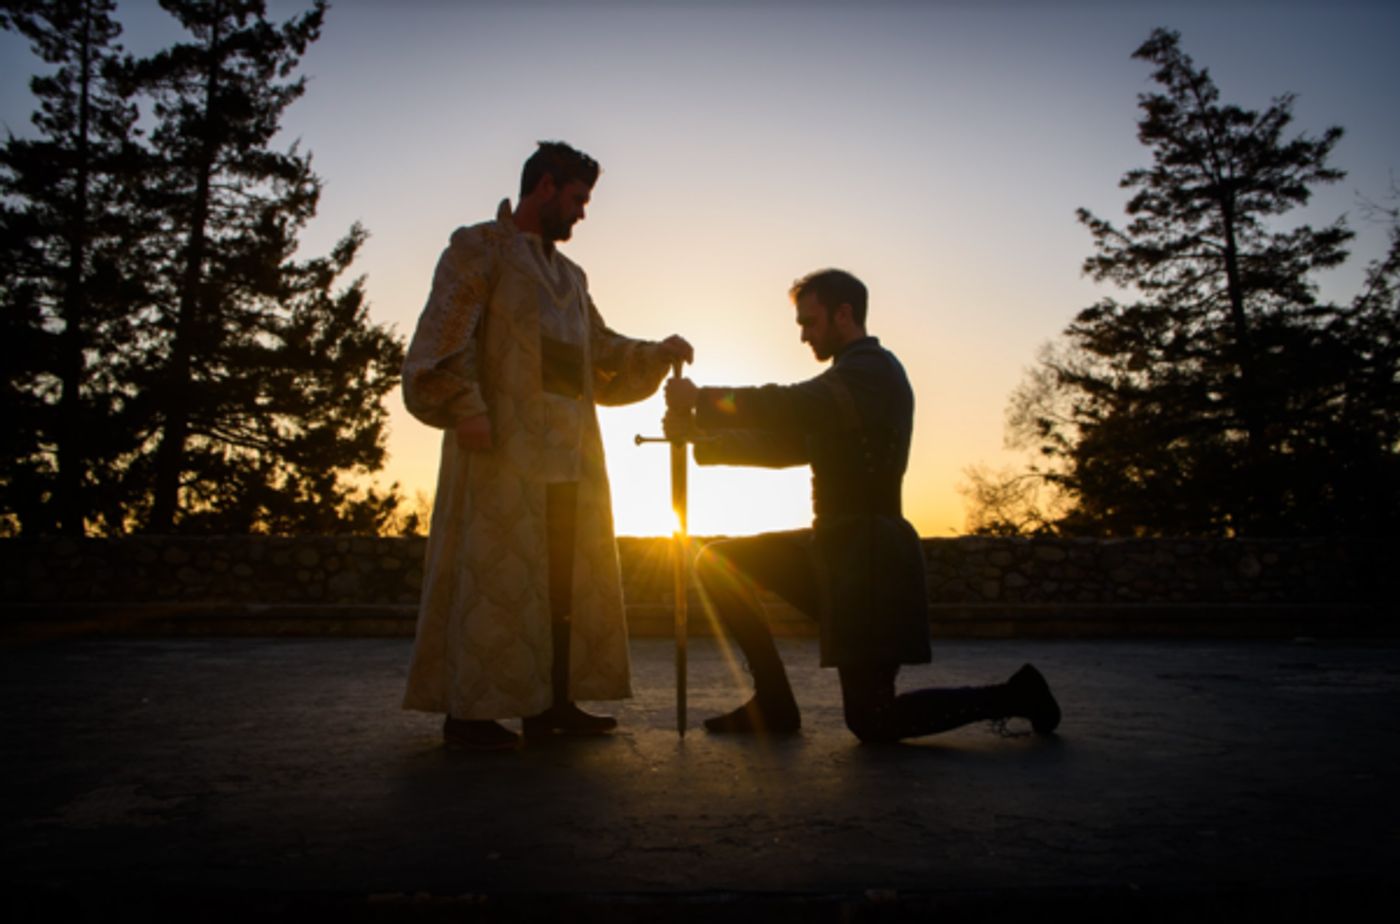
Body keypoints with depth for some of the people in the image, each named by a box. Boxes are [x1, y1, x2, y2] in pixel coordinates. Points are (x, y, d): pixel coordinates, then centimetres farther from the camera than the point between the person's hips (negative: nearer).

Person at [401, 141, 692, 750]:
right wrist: (465, 408, -20)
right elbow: (444, 334, -8)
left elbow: (601, 351, 27)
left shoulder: (569, 276, 25)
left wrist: (656, 353, 12)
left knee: (566, 576, 5)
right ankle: (466, 710, -2)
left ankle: (551, 702, 13)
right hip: (501, 446, -7)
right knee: (492, 572, -8)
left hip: (567, 452, 8)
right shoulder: (478, 248, 3)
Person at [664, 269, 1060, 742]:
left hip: (868, 555, -10)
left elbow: (795, 407, -29)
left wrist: (701, 398, -19)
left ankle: (1012, 695, 12)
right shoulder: (850, 376, 21)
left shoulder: (873, 368, -11)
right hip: (837, 547, 10)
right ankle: (774, 703, 6)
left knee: (871, 721, -7)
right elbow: (788, 443, 16)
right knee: (718, 563, 1)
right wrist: (703, 439, 5)